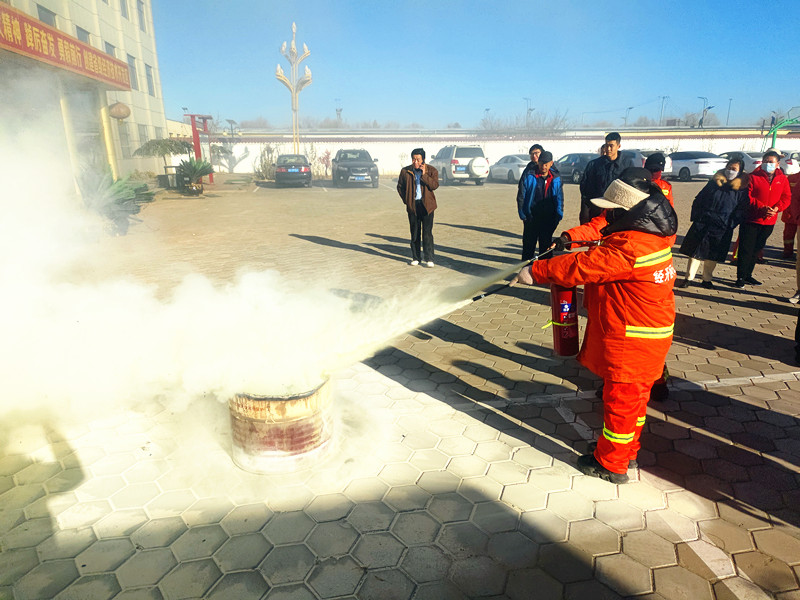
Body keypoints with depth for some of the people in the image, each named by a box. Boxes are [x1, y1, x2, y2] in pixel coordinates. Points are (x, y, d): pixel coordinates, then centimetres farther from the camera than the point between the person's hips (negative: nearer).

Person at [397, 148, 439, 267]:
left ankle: (428, 258, 0)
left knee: (427, 232, -6)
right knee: (414, 232, 8)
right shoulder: (405, 171, 5)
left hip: (427, 204, -2)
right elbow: (400, 187, 14)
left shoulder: (431, 170, 0)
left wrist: (424, 174, -19)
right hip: (413, 206, 2)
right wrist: (406, 200, 6)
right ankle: (415, 257, 18)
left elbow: (435, 185, -12)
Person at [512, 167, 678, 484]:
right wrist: (570, 236, 5)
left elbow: (580, 267, -28)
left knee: (620, 398, 5)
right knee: (635, 395, 22)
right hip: (649, 331, 10)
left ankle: (611, 463, 23)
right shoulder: (648, 232, 4)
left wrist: (536, 271, -19)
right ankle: (627, 451, 40)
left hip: (631, 337, -10)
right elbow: (602, 227, 17)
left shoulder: (630, 247, -29)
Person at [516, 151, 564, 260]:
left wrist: (558, 215, 3)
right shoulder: (528, 175, -1)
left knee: (546, 246, 10)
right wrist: (522, 213, -6)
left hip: (548, 218, 2)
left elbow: (559, 198, 12)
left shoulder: (556, 179, 7)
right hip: (531, 217, -2)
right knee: (528, 245, 5)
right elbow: (521, 195, -1)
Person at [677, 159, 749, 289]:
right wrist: (695, 216, 0)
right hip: (702, 223, 1)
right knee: (695, 251, 1)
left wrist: (730, 224, -8)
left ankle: (707, 280, 20)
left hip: (722, 228, -1)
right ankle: (689, 278, 10)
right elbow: (699, 199, 9)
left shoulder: (742, 188, 1)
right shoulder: (714, 182, 5)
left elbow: (741, 209, 2)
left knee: (712, 255, 6)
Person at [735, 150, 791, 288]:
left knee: (756, 249, 14)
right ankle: (741, 277, 4)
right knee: (746, 249, -4)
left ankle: (748, 275, 24)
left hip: (769, 221, 5)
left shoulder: (783, 179, 8)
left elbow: (786, 198, 6)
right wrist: (762, 207, -20)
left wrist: (776, 208, -13)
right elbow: (747, 196, -10)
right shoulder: (753, 177, -5)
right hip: (751, 220, -5)